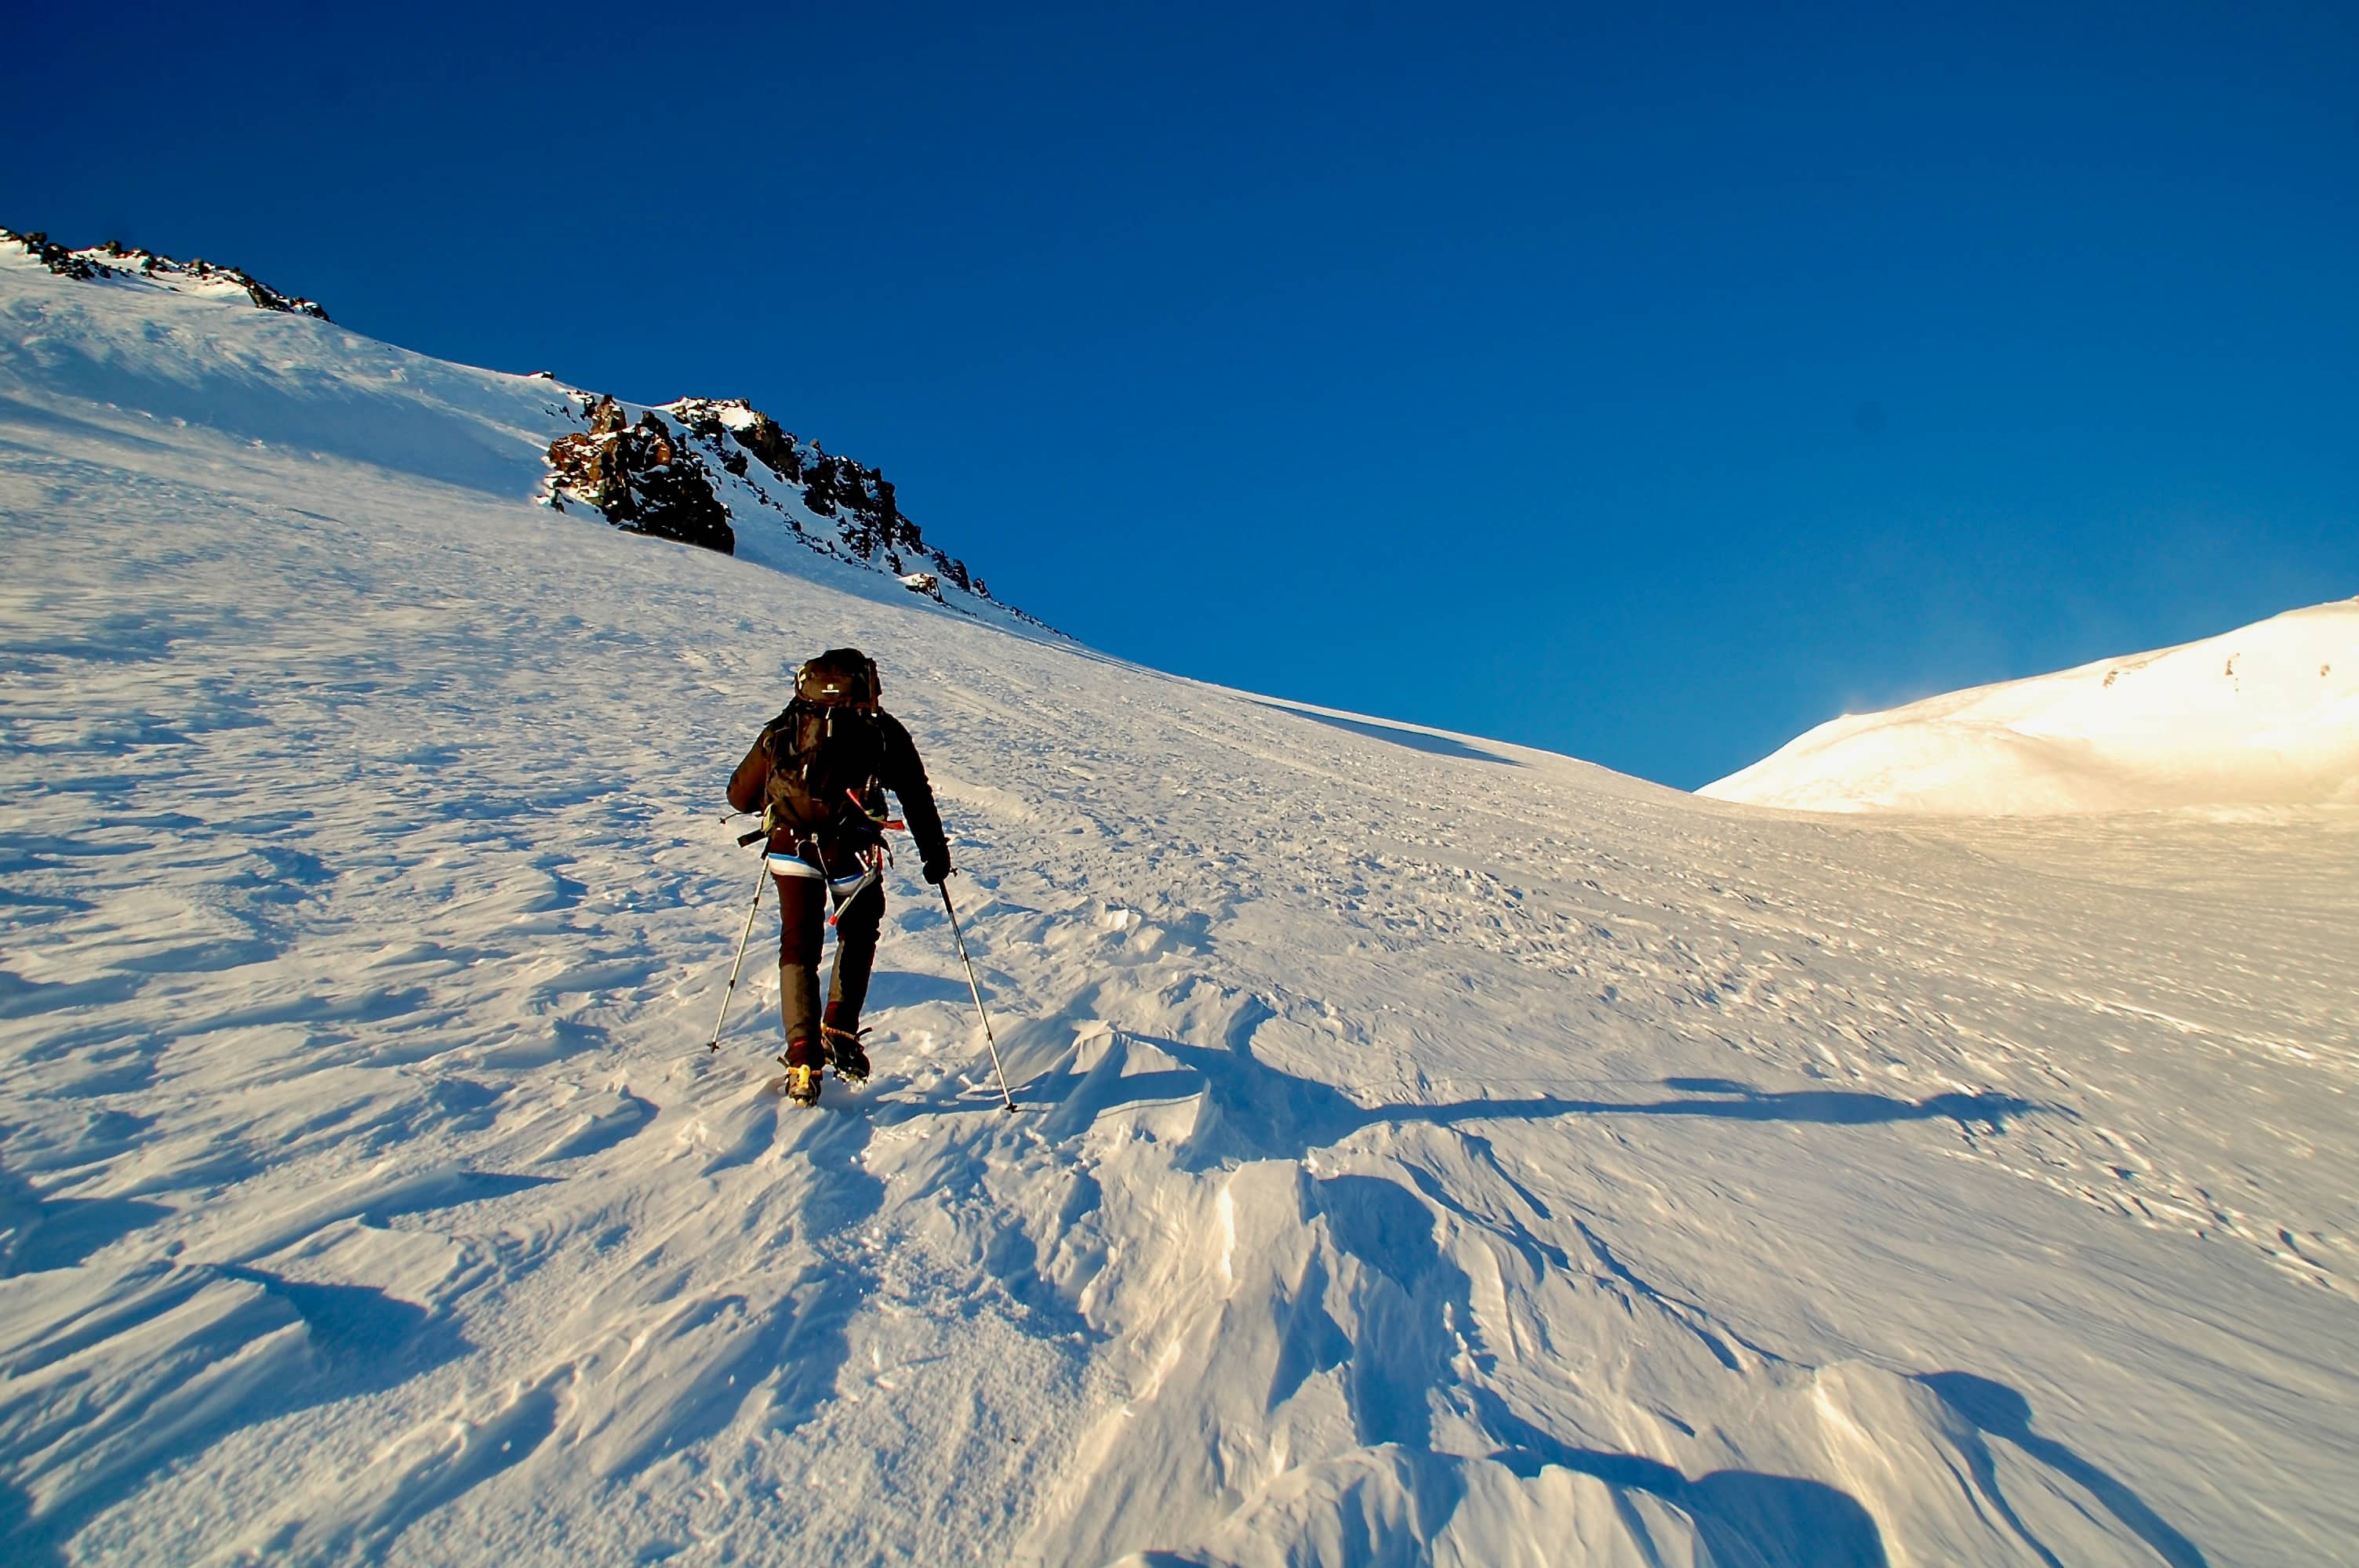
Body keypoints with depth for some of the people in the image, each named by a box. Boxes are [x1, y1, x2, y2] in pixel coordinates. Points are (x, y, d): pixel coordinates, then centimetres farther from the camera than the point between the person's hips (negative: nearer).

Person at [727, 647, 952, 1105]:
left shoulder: (783, 728, 20)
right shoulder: (882, 729, 13)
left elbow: (740, 796, 24)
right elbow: (917, 797, 11)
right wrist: (935, 854, 19)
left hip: (790, 847, 2)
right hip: (851, 849, -1)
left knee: (799, 947, 13)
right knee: (858, 935, 23)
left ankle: (803, 1060, 4)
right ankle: (840, 1035, 14)